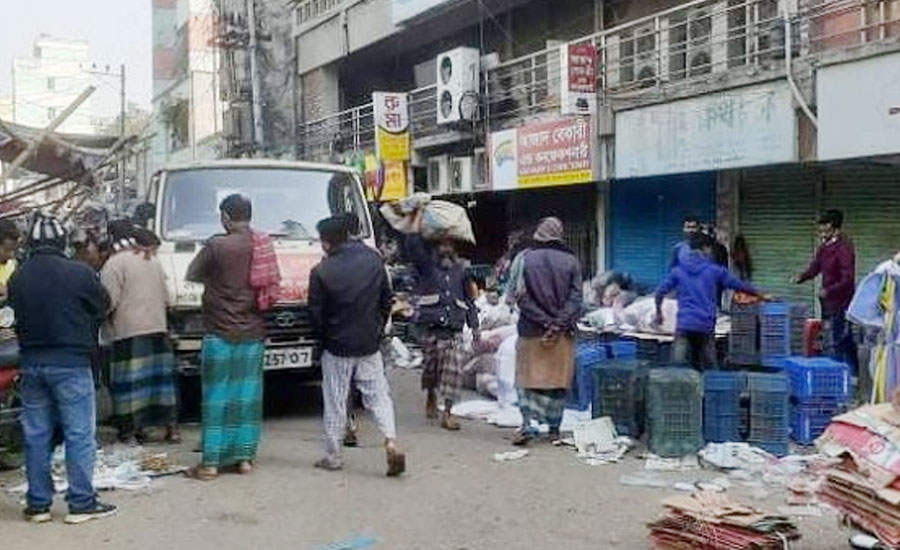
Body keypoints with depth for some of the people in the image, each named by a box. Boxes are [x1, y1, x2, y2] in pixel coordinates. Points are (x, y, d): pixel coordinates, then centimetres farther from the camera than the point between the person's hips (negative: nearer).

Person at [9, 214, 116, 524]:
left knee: (36, 436, 11)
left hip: (31, 363, 5)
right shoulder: (79, 274, -11)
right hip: (71, 362, -5)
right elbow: (101, 309, 0)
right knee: (79, 434, 1)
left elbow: (18, 315, 8)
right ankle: (81, 504, 3)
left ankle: (38, 504, 18)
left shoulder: (17, 278, 2)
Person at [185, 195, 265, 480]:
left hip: (220, 333, -4)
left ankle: (211, 462, 5)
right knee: (247, 395, 10)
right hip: (253, 332, 4)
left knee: (217, 396, 2)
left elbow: (191, 275, -1)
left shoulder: (218, 245, -13)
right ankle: (245, 457, 16)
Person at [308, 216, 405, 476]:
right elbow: (387, 300, 7)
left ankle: (333, 456, 17)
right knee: (378, 395, 10)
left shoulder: (322, 272, -14)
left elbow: (316, 314, -7)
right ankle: (391, 442, -6)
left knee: (335, 402, 8)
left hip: (337, 348, -3)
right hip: (369, 346, 3)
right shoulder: (373, 259, -1)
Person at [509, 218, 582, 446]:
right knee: (559, 379, 10)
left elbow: (520, 296, -8)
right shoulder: (571, 260, 1)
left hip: (531, 330, -1)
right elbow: (575, 298, -4)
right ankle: (554, 427, 14)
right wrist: (559, 323, -7)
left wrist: (545, 321, -9)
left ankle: (527, 424, -4)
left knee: (528, 377, 8)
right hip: (563, 333, 1)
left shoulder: (524, 258, -3)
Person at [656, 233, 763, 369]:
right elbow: (740, 285, 10)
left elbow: (660, 292, 9)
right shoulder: (715, 270, 4)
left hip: (684, 325, 1)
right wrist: (761, 296, 24)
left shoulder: (677, 271, 8)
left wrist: (659, 313, 25)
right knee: (710, 368, 11)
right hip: (706, 326, 0)